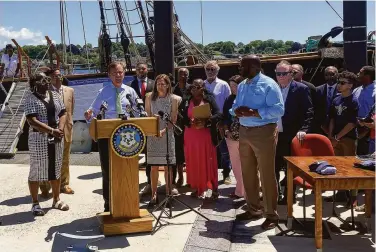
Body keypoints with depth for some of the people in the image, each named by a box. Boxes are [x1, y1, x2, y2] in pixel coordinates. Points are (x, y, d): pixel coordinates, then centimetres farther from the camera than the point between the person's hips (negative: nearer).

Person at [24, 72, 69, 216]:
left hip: (56, 138, 6)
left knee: (56, 169, 13)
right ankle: (35, 204, 14)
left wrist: (60, 129, -9)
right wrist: (52, 131, -21)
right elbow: (32, 121, -17)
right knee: (36, 170, 2)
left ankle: (56, 200, 26)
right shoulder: (31, 99, -8)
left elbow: (63, 114, 8)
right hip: (39, 139, -5)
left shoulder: (55, 96, 10)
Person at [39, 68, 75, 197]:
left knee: (65, 159, 13)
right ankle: (45, 188, 14)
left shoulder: (70, 91, 6)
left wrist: (68, 124, 9)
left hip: (66, 129, 4)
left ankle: (63, 185, 26)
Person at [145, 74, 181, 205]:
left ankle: (168, 189, 16)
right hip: (153, 134, 1)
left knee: (167, 165, 3)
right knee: (154, 166, 2)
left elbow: (174, 119, -1)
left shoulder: (173, 99, 1)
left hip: (167, 134, -1)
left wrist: (163, 131, -13)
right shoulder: (150, 97, 5)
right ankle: (154, 194, 8)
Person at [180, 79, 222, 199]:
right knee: (193, 162, 7)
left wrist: (206, 121, -24)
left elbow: (218, 115, -9)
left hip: (205, 135, -3)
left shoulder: (209, 99, -1)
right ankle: (196, 187, 18)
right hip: (190, 136, 3)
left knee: (208, 161, 1)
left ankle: (214, 189, 8)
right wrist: (190, 122, -14)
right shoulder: (186, 101, 7)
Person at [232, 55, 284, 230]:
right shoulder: (242, 86, 14)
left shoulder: (268, 84, -10)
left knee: (266, 174, -2)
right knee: (247, 173, 14)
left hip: (264, 132, -8)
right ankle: (253, 209, 29)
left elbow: (279, 109, -17)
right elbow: (235, 106, 16)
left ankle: (271, 214, 11)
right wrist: (237, 111, -8)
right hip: (244, 132, 8)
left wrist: (254, 112, -23)